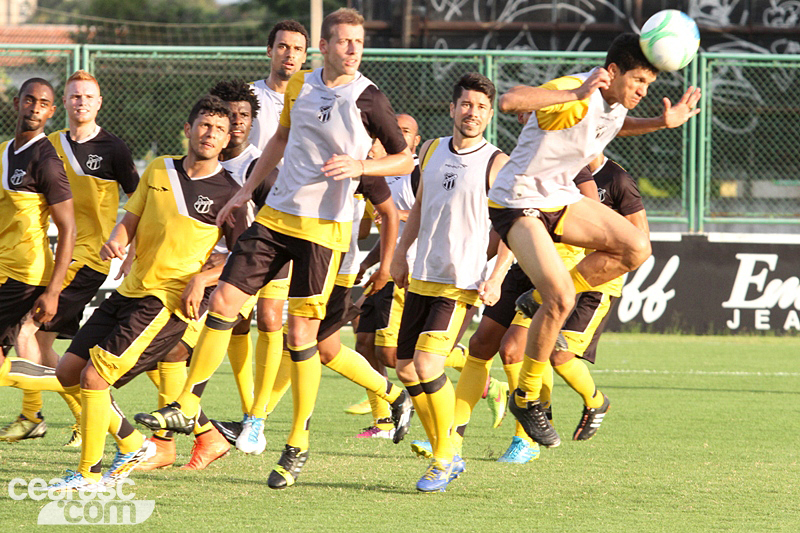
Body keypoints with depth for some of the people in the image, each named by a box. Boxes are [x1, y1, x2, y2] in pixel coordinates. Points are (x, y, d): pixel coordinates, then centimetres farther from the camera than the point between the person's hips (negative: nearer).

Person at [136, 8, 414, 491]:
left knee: (301, 334, -5)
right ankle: (188, 406, 10)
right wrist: (246, 192, 21)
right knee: (223, 301, -1)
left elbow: (405, 160, -2)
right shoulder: (300, 86, 6)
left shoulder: (367, 99, -9)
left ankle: (299, 444, 7)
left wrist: (360, 166, -19)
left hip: (324, 228, -5)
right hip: (276, 215, 5)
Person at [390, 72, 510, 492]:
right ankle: (446, 455, 19)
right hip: (421, 279, 7)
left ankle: (445, 458, -4)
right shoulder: (432, 150, 10)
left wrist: (495, 279, -16)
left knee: (427, 365, -19)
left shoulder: (496, 164, -8)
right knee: (405, 368, 6)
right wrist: (401, 252, 21)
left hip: (460, 284, -7)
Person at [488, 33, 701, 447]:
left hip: (561, 199, 9)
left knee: (636, 248, -5)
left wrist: (663, 122, 11)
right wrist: (576, 94, -48)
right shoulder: (573, 94, -27)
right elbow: (509, 101, -42)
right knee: (561, 297, -22)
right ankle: (526, 398, -4)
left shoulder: (616, 102, 1)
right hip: (517, 206, -9)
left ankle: (544, 303, 11)